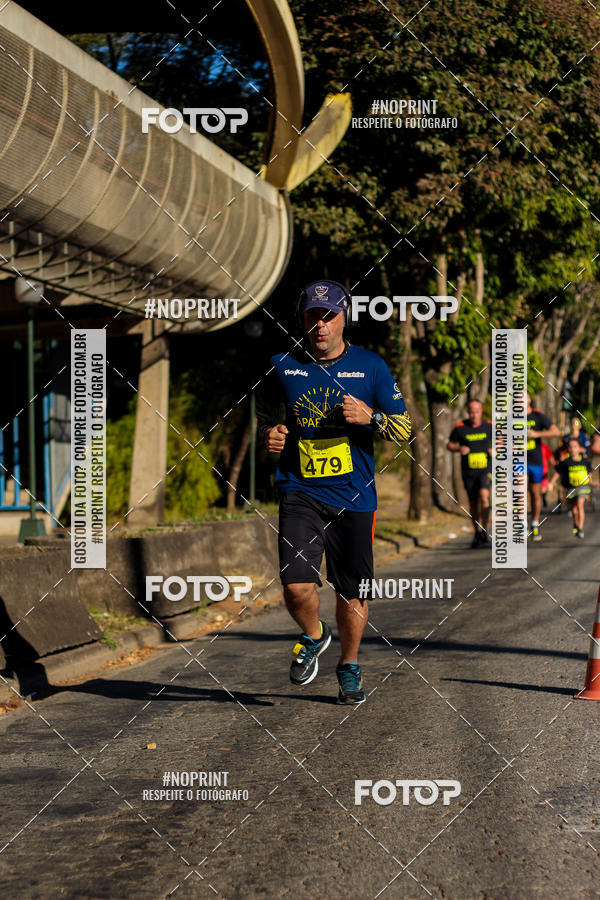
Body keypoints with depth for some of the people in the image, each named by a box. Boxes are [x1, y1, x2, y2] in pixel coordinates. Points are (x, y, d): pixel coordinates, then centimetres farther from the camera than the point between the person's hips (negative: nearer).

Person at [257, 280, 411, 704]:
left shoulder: (370, 366, 1)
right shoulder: (282, 366, 4)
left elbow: (404, 429, 5)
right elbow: (266, 413, 21)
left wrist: (371, 418, -15)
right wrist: (270, 434, -2)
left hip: (354, 495, 0)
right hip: (300, 491, 0)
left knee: (353, 591, 4)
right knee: (297, 586, -15)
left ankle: (349, 667, 28)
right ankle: (313, 637, 18)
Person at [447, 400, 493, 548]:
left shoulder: (489, 426, -1)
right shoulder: (460, 428, -3)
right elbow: (449, 444, 7)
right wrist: (458, 449, -14)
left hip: (485, 469, -1)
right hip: (468, 470, 1)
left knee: (484, 496, -22)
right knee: (473, 503, 8)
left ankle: (485, 530, -12)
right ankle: (477, 533, 25)